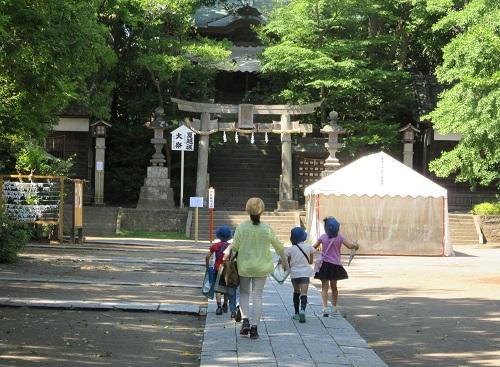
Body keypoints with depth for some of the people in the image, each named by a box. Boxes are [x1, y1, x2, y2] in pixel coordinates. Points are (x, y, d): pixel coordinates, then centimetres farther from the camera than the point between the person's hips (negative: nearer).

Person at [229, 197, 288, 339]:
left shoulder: (242, 227, -10)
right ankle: (254, 327, 3)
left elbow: (234, 246, -10)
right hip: (261, 267, 0)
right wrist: (285, 262, 19)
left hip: (244, 266, 0)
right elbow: (279, 247, 4)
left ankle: (245, 320, -4)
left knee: (244, 293, 16)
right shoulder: (267, 229, -6)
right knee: (257, 296, 6)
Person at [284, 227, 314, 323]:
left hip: (294, 273, 1)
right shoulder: (309, 247, -2)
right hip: (305, 273, -1)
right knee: (304, 293, -8)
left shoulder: (290, 249, -5)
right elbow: (311, 261, 8)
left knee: (296, 292, 19)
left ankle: (297, 313, 24)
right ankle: (302, 310, -34)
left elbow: (288, 263, 1)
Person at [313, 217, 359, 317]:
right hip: (335, 265, 2)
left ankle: (325, 308, -18)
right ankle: (334, 307, 29)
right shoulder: (339, 237, -6)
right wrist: (356, 245, 11)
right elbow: (349, 246, -10)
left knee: (325, 287, -3)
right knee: (334, 286, 18)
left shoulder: (323, 237, -6)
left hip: (325, 264, -2)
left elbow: (314, 247, 1)